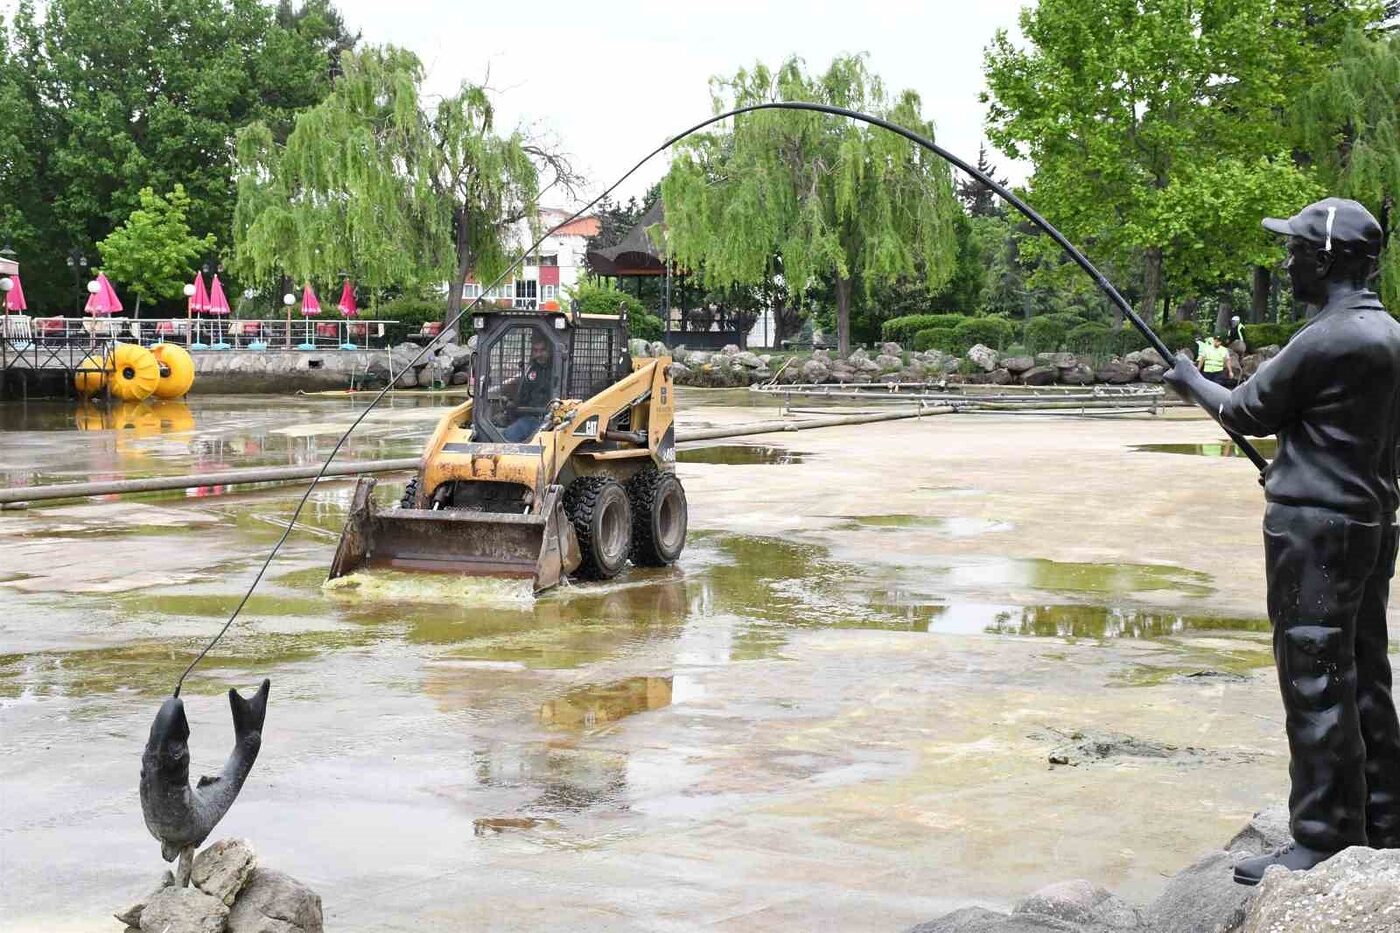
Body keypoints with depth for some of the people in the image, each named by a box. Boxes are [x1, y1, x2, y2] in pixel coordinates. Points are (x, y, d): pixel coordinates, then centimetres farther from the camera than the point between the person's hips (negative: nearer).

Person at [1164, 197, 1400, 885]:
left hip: (1316, 528, -10)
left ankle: (1323, 844, 0)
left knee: (1317, 685, -5)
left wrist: (1191, 381, 10)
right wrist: (1294, 467, 26)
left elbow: (1247, 413, -7)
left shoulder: (1328, 340, -18)